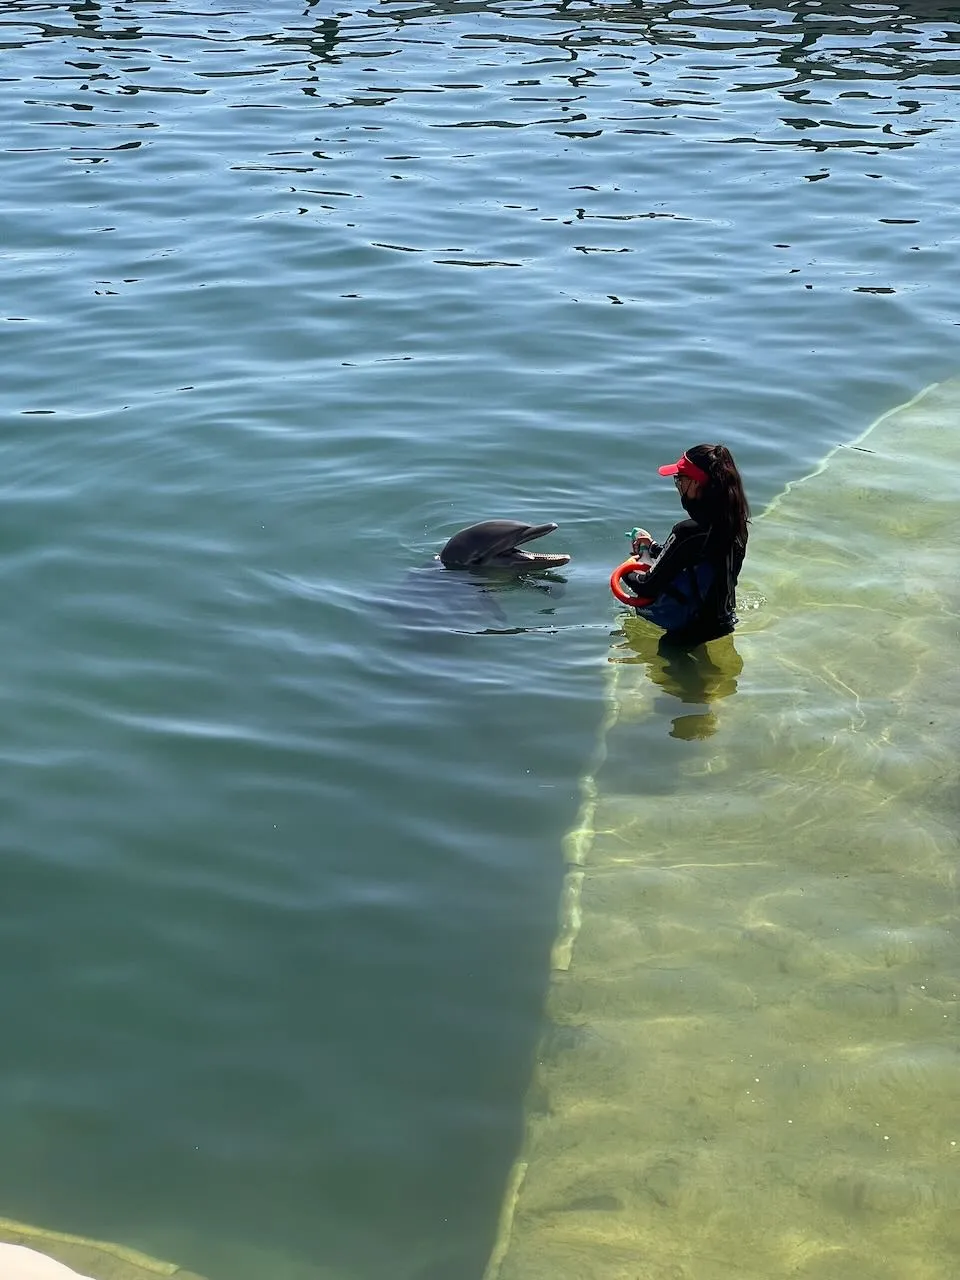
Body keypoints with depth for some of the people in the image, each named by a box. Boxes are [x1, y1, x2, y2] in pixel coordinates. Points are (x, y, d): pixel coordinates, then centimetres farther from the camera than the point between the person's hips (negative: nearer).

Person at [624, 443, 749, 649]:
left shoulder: (689, 532, -26)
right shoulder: (735, 522, -4)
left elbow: (648, 588, -17)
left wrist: (627, 572, 3)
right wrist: (653, 548, 19)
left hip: (690, 630, -7)